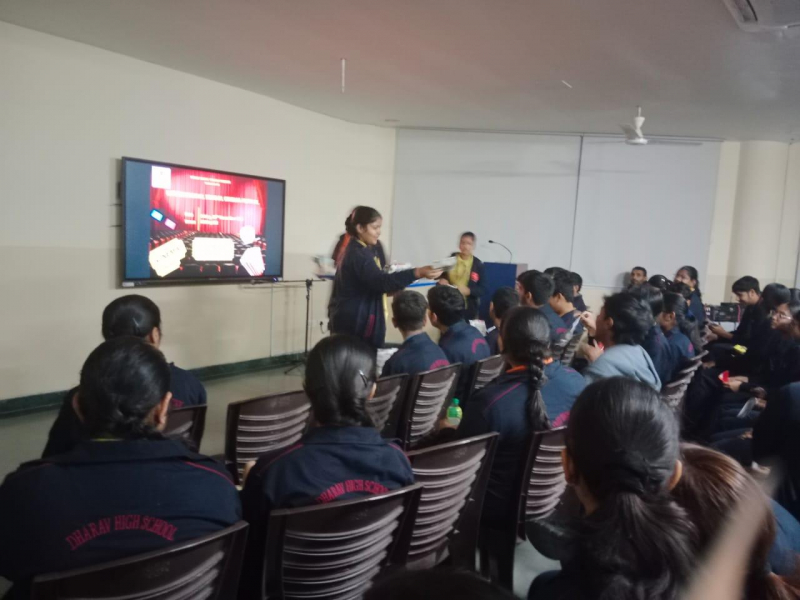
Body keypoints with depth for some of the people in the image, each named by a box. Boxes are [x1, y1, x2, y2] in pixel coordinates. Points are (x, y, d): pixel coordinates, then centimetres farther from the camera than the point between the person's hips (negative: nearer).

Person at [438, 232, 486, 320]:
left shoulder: (478, 265, -3)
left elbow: (483, 289, -3)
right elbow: (441, 277, 17)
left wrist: (468, 290, -19)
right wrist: (441, 281, -6)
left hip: (468, 310, -1)